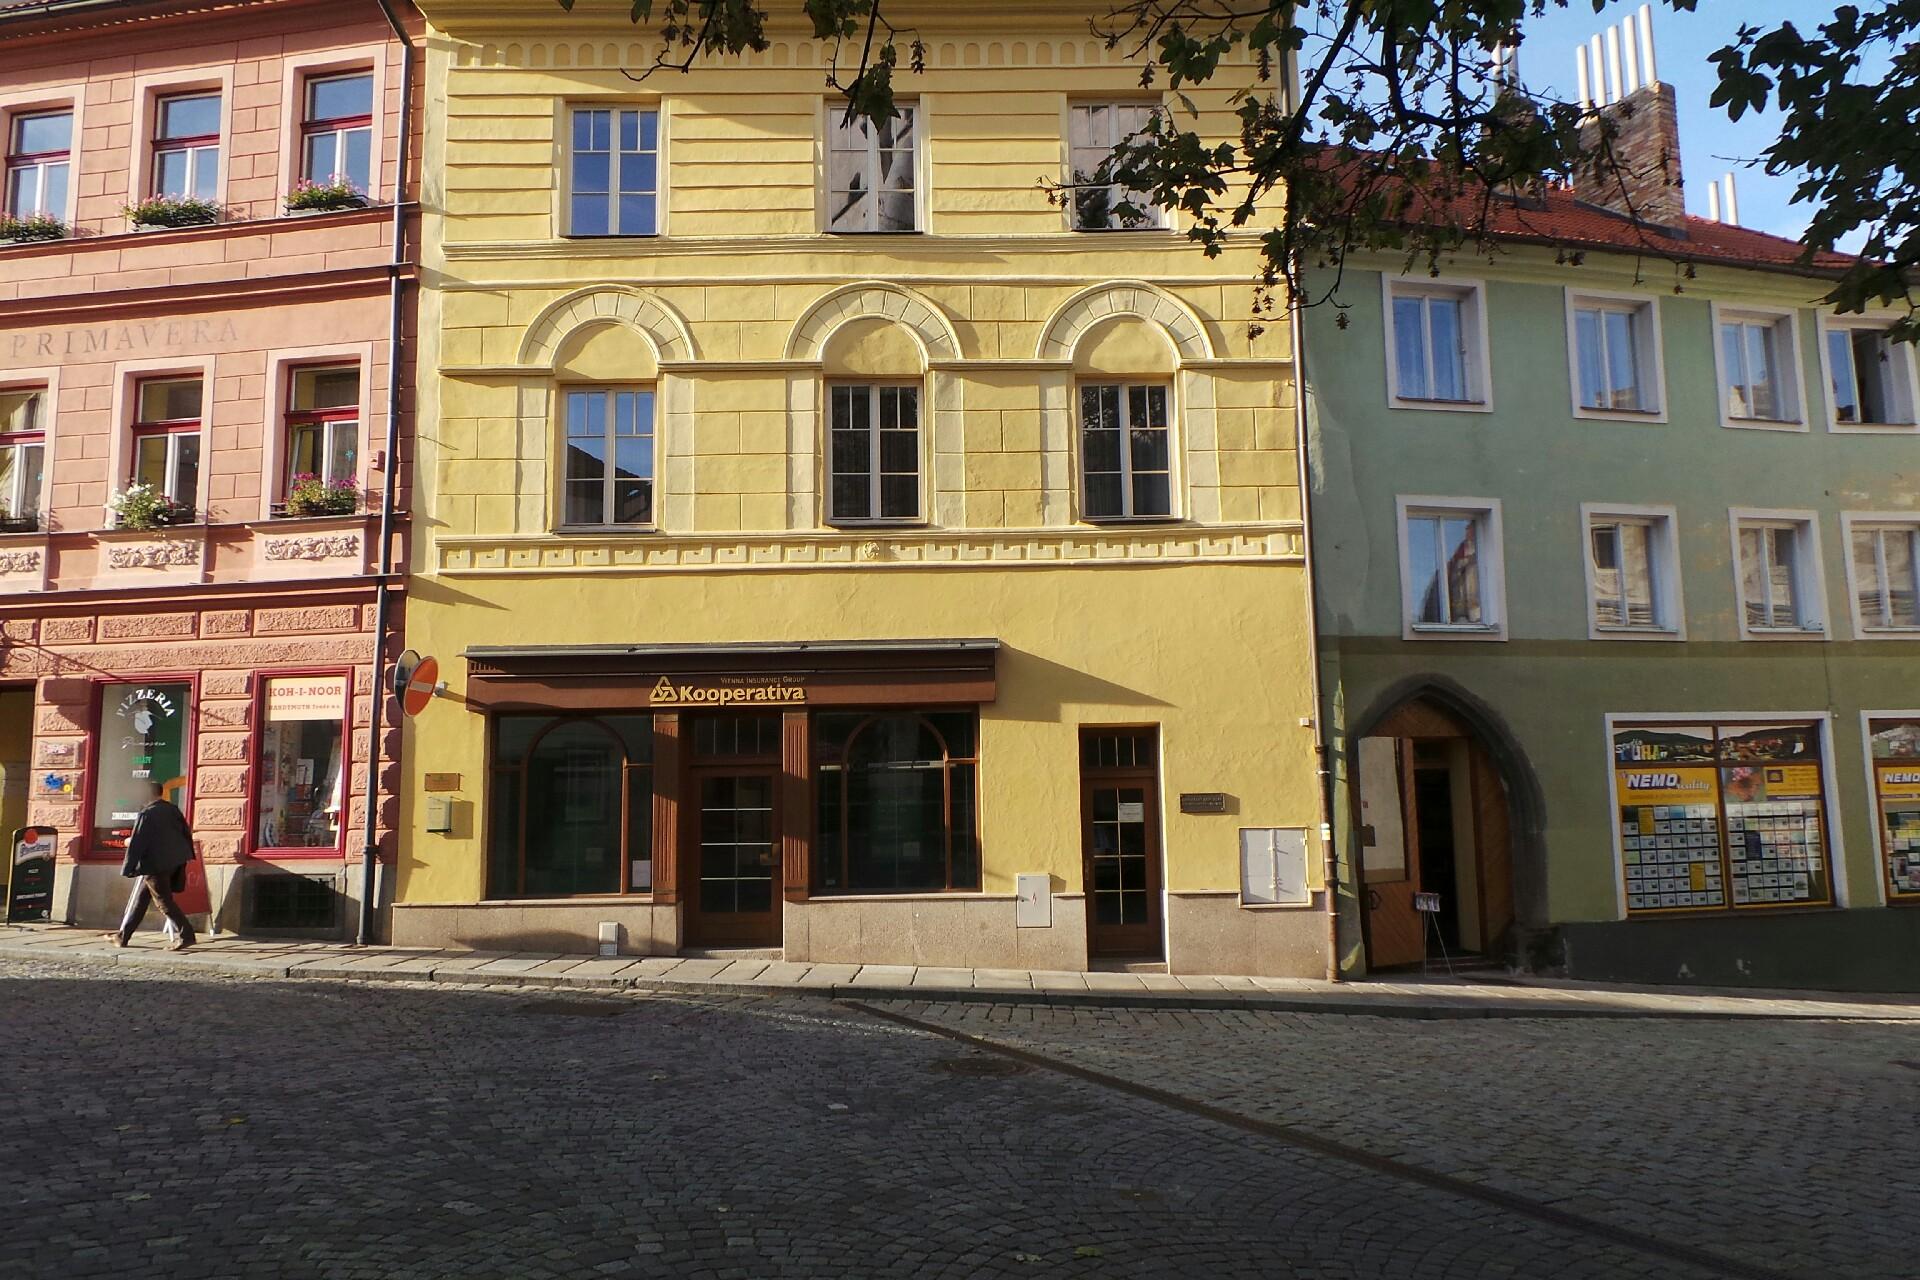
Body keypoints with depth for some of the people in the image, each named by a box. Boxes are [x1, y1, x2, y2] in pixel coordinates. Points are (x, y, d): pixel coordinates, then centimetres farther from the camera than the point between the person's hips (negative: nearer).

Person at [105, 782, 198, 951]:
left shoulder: (146, 815, -16)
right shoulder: (172, 809, 7)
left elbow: (137, 843, -15)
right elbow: (186, 831, 11)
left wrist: (128, 869, -9)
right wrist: (186, 855, 21)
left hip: (154, 864, -8)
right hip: (173, 861, 8)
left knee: (164, 902, -4)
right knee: (139, 899, 18)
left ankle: (187, 935, -8)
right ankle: (123, 935, 25)